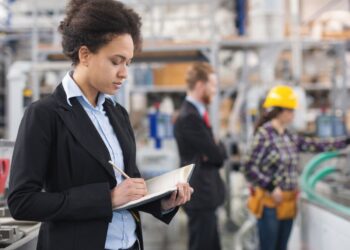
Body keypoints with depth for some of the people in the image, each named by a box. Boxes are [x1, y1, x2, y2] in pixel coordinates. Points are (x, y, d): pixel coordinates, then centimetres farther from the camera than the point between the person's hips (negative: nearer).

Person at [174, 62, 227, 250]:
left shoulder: (197, 113, 12)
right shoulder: (189, 117, -20)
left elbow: (213, 153, 13)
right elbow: (216, 153, -20)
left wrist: (216, 150, -9)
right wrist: (221, 148, 2)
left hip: (205, 192, 10)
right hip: (200, 194, -10)